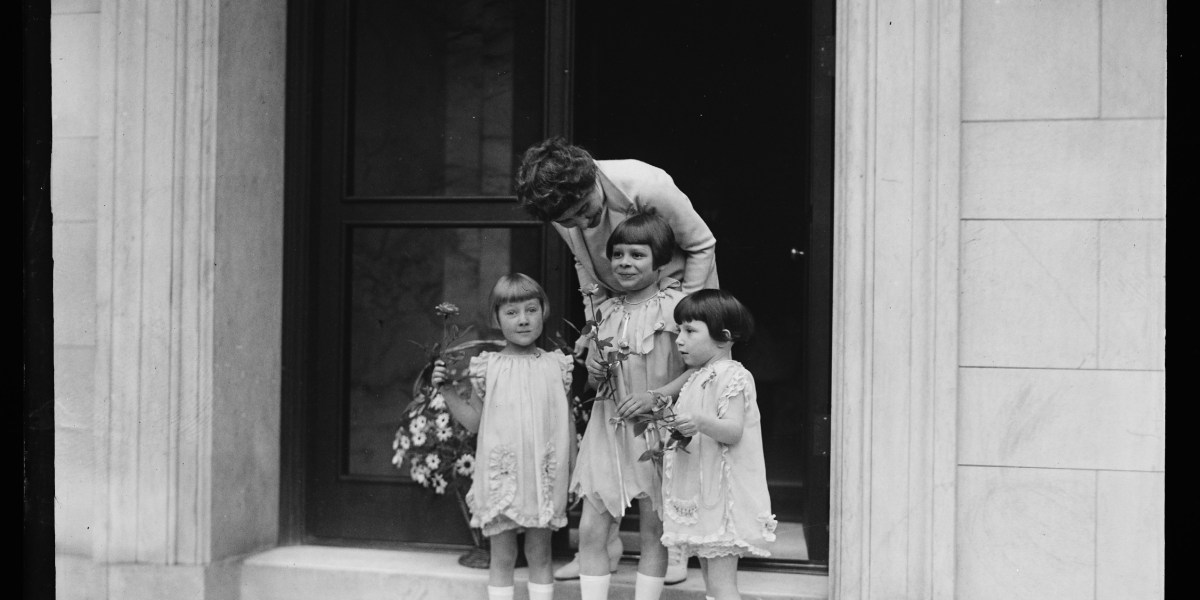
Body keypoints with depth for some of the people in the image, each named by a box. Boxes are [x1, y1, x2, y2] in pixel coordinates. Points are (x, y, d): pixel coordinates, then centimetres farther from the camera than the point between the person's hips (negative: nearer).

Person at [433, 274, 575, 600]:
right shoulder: (487, 367, -2)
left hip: (544, 473, 1)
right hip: (501, 473, -1)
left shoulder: (556, 365, 2)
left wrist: (575, 469, 7)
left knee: (540, 554, 10)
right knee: (502, 556, 7)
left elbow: (566, 420, 8)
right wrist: (447, 390, -10)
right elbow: (473, 420, 2)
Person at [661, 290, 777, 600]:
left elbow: (733, 430, -24)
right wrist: (671, 426, 14)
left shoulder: (732, 376, -12)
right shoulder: (699, 377, 17)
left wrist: (701, 422, -38)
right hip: (700, 496, 10)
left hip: (722, 496, -10)